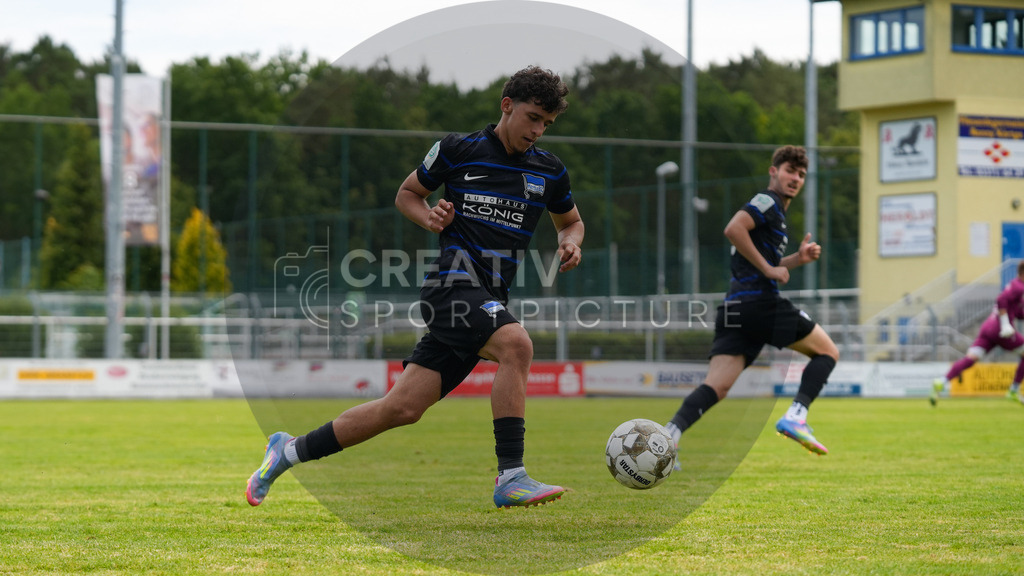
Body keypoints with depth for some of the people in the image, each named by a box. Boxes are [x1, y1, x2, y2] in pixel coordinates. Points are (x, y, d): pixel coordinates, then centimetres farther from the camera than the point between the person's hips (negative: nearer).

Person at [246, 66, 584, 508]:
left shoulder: (549, 171, 13)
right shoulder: (457, 151, 2)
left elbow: (571, 221, 29)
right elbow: (406, 194, 16)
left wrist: (571, 242, 6)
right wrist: (431, 218, -5)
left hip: (490, 302, 5)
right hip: (454, 280, -5)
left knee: (403, 408, 0)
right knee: (516, 344, -33)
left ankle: (289, 452, 14)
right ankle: (510, 478, -31)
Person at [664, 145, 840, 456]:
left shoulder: (774, 210, 30)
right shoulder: (768, 201, -1)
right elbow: (733, 229, -19)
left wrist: (797, 259, 20)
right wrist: (768, 268, -15)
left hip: (734, 308, 9)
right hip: (759, 301, -9)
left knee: (715, 388, -6)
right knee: (828, 351, 5)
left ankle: (668, 434, -25)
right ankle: (795, 416, -11)